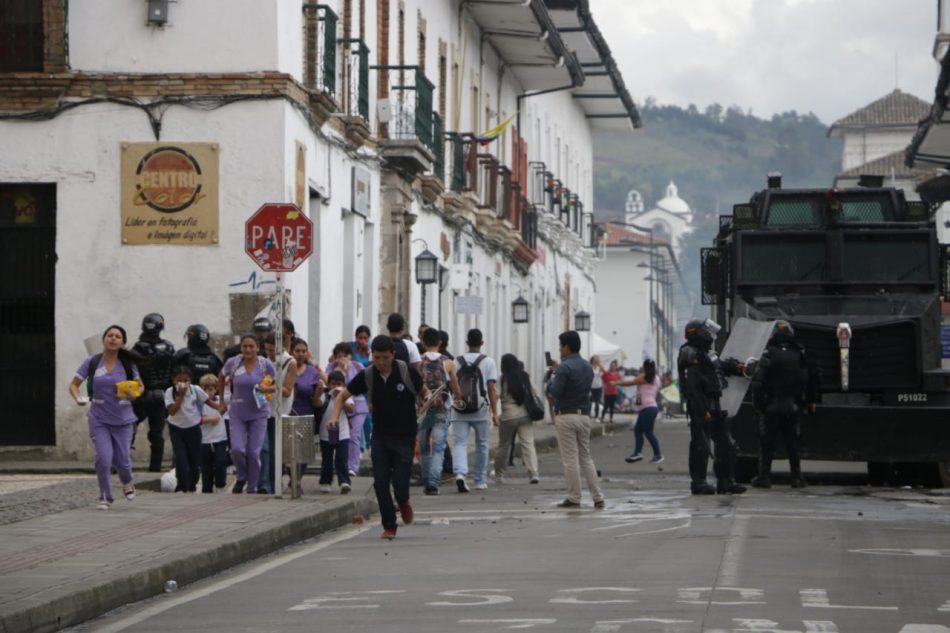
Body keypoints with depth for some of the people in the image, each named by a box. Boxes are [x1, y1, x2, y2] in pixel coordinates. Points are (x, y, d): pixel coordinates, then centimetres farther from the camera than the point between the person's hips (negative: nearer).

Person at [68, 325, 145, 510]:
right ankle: (105, 497, 5)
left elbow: (140, 386, 8)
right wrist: (78, 398, -18)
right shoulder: (92, 362, -5)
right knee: (104, 458, -14)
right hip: (99, 418, -1)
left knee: (121, 460, 6)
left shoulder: (128, 364, -4)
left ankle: (127, 482, 42)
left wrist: (134, 394, -15)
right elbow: (74, 384, 2)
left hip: (122, 418, 1)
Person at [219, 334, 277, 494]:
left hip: (258, 413, 0)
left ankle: (252, 488, 14)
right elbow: (221, 379, 14)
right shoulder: (232, 363, -6)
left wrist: (267, 388, -18)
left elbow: (277, 386, 3)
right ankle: (241, 477, 17)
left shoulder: (266, 364, -7)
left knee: (253, 452, -3)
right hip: (237, 413, 0)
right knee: (237, 449, -13)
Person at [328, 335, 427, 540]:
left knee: (400, 482, -10)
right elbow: (343, 395, 4)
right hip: (380, 436, 2)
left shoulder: (406, 372, -11)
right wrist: (335, 416, -12)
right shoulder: (367, 376, -6)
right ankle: (389, 526, 9)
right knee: (380, 483, -5)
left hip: (405, 436, -2)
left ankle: (403, 502, 27)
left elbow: (423, 391, 7)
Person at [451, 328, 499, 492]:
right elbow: (491, 389, -6)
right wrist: (494, 413, -4)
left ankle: (460, 473, -26)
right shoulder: (488, 362, -1)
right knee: (482, 445, 14)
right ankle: (480, 480, 20)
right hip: (480, 410, -1)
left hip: (460, 410, 1)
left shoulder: (457, 361, 4)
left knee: (459, 443, -2)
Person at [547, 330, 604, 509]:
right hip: (584, 415, 7)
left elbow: (555, 392, -18)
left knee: (570, 459, -2)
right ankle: (598, 497, 7)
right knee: (586, 457, 12)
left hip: (566, 416, -7)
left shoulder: (564, 367, -14)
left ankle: (574, 498, 0)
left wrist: (551, 380, 5)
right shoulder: (588, 367, 11)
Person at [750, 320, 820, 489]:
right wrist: (811, 401, 16)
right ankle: (797, 478, 9)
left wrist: (757, 403, -8)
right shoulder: (799, 355, 3)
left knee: (767, 443, 4)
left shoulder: (769, 355, -9)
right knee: (792, 443, 11)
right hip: (793, 406, 3)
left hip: (771, 407, -3)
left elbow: (758, 381, -15)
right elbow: (813, 378, 8)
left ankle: (764, 477, 2)